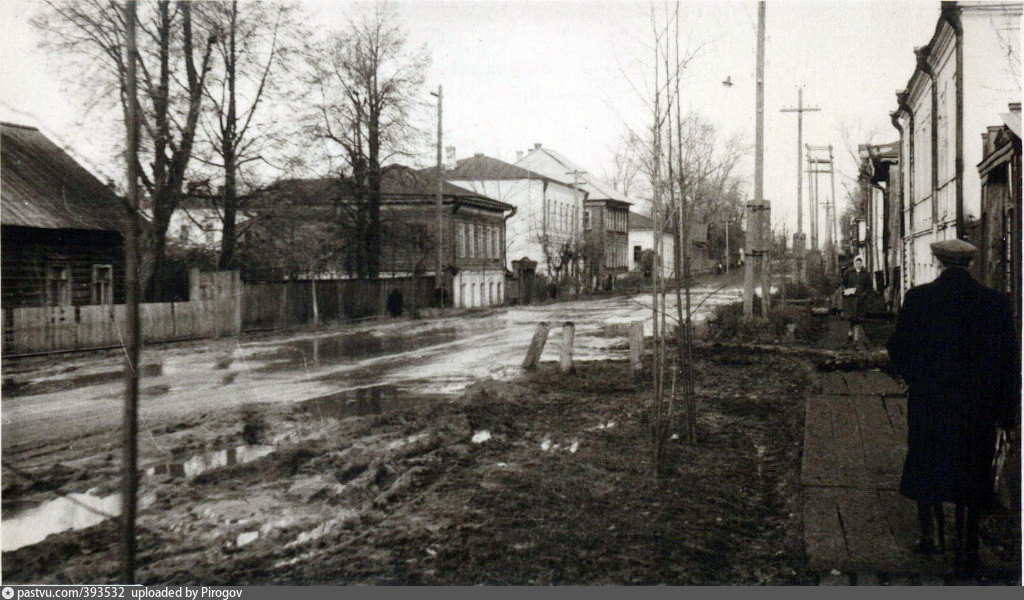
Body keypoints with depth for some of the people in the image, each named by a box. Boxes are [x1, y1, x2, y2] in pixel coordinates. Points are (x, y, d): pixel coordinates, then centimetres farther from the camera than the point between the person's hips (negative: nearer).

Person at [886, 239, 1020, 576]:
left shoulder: (917, 299, -8)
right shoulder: (996, 302, -4)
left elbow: (898, 349, -3)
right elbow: (1010, 360, -1)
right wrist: (1007, 412, 6)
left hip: (927, 402, -1)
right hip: (978, 409, 1)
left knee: (926, 470, 18)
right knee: (971, 477, 11)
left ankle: (932, 536, 24)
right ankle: (965, 553, 14)